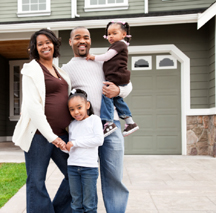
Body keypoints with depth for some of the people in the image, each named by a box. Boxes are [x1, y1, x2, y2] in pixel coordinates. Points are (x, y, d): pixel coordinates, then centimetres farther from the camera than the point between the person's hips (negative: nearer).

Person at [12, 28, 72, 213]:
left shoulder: (61, 72, 18)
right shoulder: (32, 69, -3)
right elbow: (32, 106, -12)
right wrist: (51, 135, -16)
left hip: (60, 133, 7)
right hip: (39, 133, -7)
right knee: (36, 181, 2)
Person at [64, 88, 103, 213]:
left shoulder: (94, 119, -1)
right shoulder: (72, 124, 12)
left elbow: (99, 140, -13)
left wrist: (75, 143, -11)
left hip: (89, 166, -4)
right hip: (72, 166, 4)